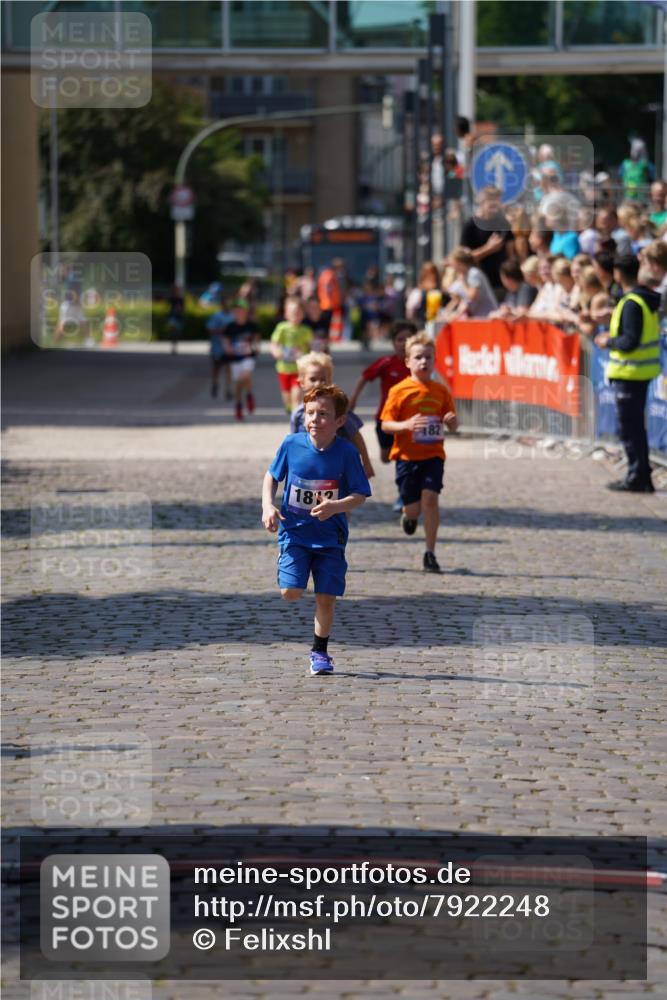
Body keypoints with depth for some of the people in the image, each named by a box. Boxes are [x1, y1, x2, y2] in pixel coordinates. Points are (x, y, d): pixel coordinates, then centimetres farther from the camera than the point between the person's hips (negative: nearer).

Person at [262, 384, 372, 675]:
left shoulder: (346, 453, -11)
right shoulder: (291, 444, -7)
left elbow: (360, 495, -8)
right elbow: (272, 476, 9)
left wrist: (336, 506, -26)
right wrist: (268, 506, -6)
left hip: (330, 536, -1)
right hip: (294, 531, 1)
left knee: (326, 597, 0)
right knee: (290, 592, -11)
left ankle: (319, 651, 20)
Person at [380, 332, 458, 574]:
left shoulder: (441, 391, 5)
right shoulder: (400, 391, -4)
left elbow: (453, 426, 12)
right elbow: (386, 425, -6)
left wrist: (451, 421, -12)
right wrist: (406, 425, -24)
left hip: (433, 455, 1)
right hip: (407, 456, -1)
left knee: (430, 497, -15)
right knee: (413, 507, 0)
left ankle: (430, 553, -7)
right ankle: (409, 515, 41)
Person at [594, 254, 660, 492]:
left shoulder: (631, 304, -20)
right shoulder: (647, 298, 9)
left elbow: (630, 341, -24)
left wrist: (609, 342, -7)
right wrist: (614, 338, 15)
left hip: (629, 372, -10)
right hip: (642, 371, 10)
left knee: (629, 428, -3)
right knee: (637, 425, 17)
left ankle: (637, 478, 0)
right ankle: (642, 477, 22)